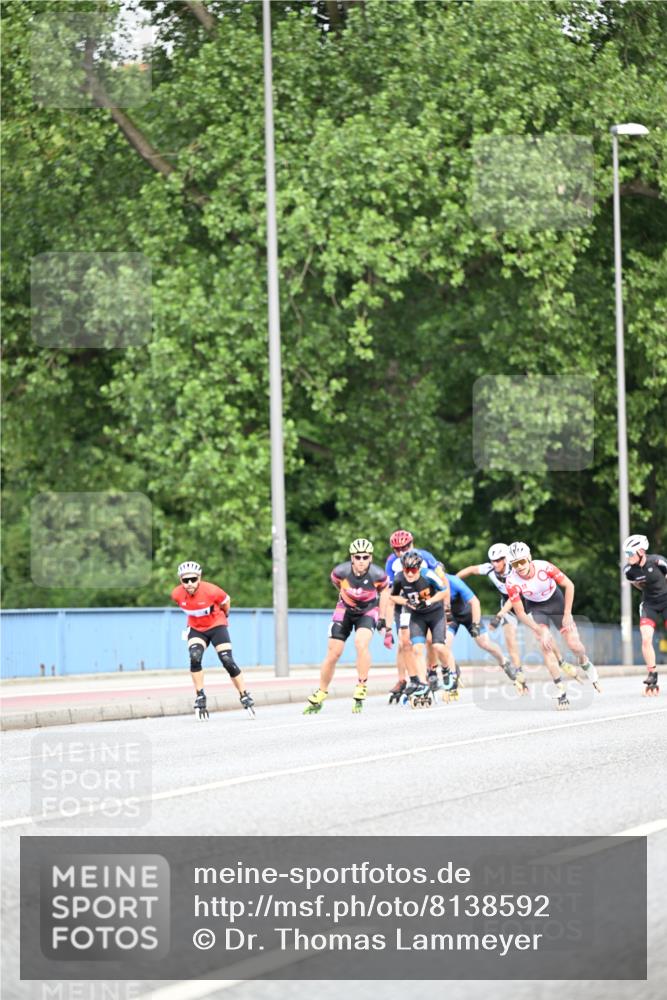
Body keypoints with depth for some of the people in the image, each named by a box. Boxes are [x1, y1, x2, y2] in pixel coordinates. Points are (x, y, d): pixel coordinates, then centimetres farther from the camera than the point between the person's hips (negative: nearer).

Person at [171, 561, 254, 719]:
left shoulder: (211, 590, -26)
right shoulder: (177, 594, -17)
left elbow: (226, 601, -4)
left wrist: (224, 616, 13)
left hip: (216, 626, -2)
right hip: (196, 629, 2)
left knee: (228, 662, -11)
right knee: (195, 658, -24)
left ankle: (245, 697, 4)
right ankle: (200, 697, -15)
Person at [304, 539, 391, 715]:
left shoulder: (378, 574, -27)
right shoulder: (341, 571, -26)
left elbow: (384, 590, -4)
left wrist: (382, 619, 0)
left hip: (368, 611, -1)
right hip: (345, 609, 2)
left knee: (361, 643, -29)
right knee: (333, 653, -2)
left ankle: (361, 690, -17)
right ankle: (319, 696, 16)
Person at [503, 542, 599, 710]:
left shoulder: (544, 567, -31)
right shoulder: (512, 582, -29)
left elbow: (569, 586, -19)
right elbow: (520, 612, -21)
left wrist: (567, 615, -19)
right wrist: (540, 631, -28)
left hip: (556, 601, 0)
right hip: (535, 608, 0)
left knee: (574, 644, -3)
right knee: (545, 646, -18)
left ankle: (585, 665, 34)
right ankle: (562, 693, -10)